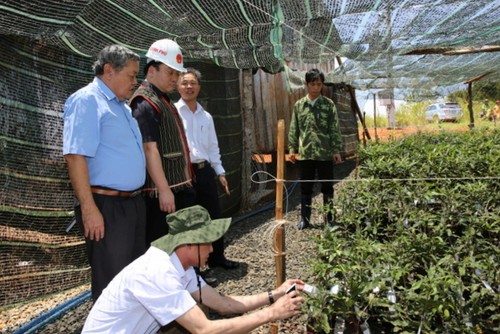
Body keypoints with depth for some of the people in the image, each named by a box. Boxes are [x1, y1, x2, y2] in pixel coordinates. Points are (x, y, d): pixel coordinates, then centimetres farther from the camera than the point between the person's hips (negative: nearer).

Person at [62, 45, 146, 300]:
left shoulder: (122, 106, 17)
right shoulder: (87, 100, -11)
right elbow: (75, 155, -20)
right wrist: (89, 209, -23)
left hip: (133, 202, 9)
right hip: (106, 206, -9)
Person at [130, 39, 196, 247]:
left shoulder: (164, 101, 18)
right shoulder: (145, 104, -14)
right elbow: (150, 149, -23)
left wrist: (183, 182, 22)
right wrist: (164, 190, -26)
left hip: (179, 188, 10)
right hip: (160, 192, -10)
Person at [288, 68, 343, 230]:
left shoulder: (329, 104, 0)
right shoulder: (299, 105, 6)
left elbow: (335, 129, -1)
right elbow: (294, 129, 8)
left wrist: (336, 150, -6)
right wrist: (292, 149, 3)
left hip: (325, 154, -1)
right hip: (304, 154, 2)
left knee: (327, 188, 8)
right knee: (305, 188, 10)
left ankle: (329, 219, 21)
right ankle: (304, 219, 21)